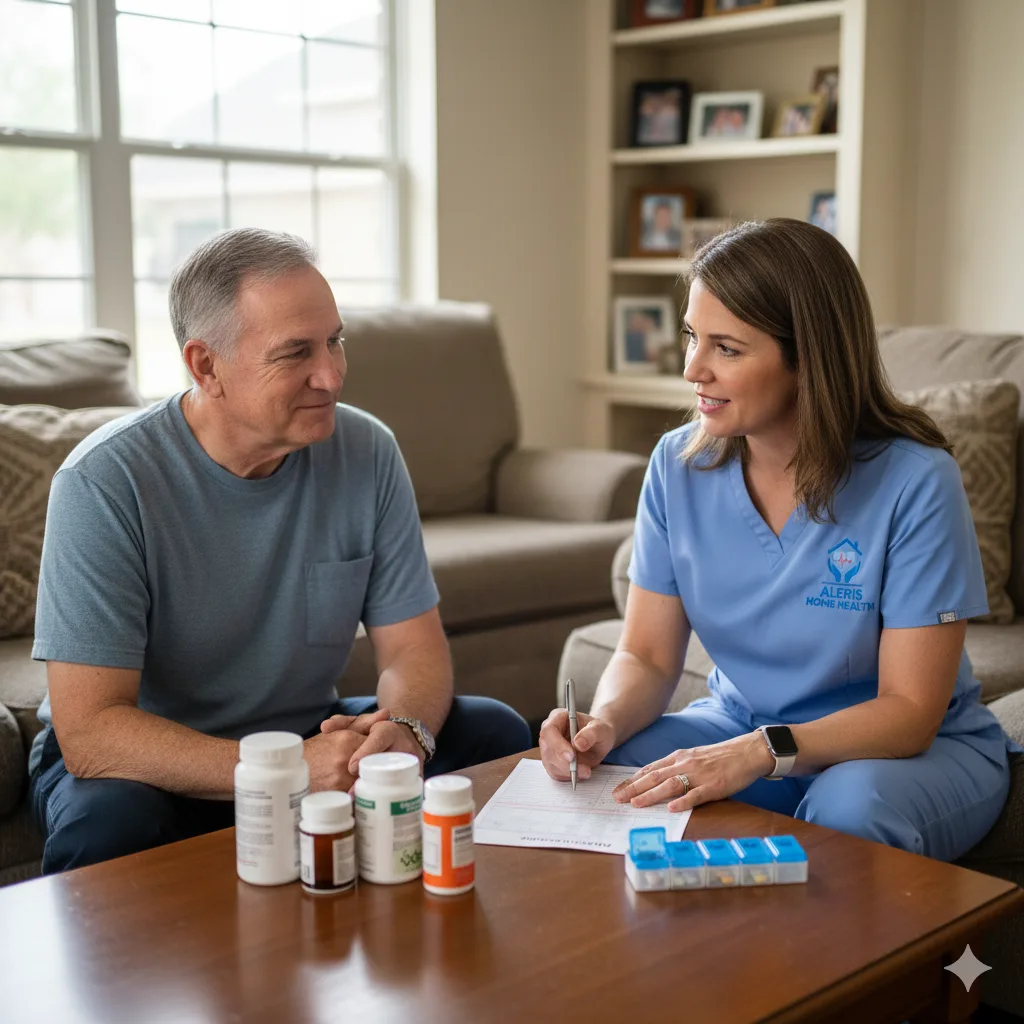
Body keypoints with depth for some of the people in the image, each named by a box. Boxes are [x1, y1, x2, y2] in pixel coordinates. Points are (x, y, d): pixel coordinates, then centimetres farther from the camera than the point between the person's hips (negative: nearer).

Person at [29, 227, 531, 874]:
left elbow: (412, 647, -4)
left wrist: (404, 733, -29)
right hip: (153, 763, -4)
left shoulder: (367, 452, -7)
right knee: (108, 823, -36)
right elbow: (89, 733, -26)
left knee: (495, 734, -13)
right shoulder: (106, 482, -21)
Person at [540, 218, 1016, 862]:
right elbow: (647, 658, -3)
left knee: (852, 809, -36)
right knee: (603, 771, -22)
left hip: (923, 748, -3)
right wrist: (605, 723, -26)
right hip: (741, 726, 4)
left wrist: (759, 753, -36)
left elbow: (908, 712, -21)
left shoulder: (914, 480, -21)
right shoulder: (679, 466, -6)